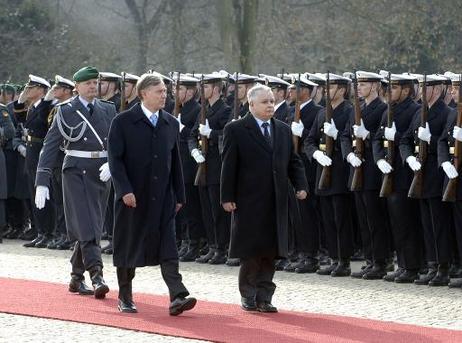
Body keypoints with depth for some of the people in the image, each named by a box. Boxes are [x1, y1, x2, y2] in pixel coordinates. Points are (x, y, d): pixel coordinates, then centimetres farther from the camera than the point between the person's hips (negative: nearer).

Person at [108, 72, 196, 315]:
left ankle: (177, 297, -16)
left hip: (163, 197, 3)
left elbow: (175, 161, 15)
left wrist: (179, 195, 12)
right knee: (128, 247, 7)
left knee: (168, 248, -7)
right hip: (133, 196, -3)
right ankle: (125, 297, 19)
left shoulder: (171, 124, 10)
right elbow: (115, 159, -7)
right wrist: (125, 190, -17)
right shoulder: (123, 122, -4)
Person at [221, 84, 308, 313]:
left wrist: (301, 185, 0)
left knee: (270, 251, 4)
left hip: (276, 204, 5)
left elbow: (293, 162, 16)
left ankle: (264, 297, 9)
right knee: (251, 251, -1)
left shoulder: (283, 130, 14)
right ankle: (248, 296, 9)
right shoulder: (236, 130, -2)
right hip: (249, 202, -5)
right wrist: (227, 197, -9)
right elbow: (229, 166, -4)